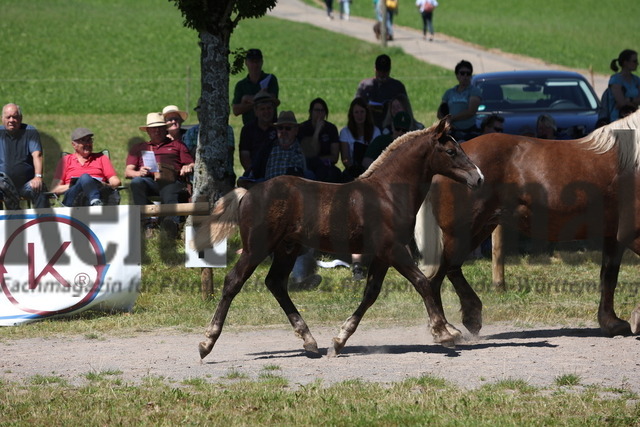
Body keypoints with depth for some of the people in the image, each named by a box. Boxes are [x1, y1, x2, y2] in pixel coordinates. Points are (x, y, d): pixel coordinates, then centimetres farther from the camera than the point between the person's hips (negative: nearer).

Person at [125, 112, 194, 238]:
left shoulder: (177, 145, 33)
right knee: (137, 182, -36)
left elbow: (191, 165, 23)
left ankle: (172, 223, -71)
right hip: (149, 180, 1)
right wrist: (139, 173, -5)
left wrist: (188, 167, -3)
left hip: (172, 182, -1)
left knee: (169, 196, -38)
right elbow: (127, 172, 19)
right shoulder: (138, 148, 33)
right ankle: (146, 225, -45)